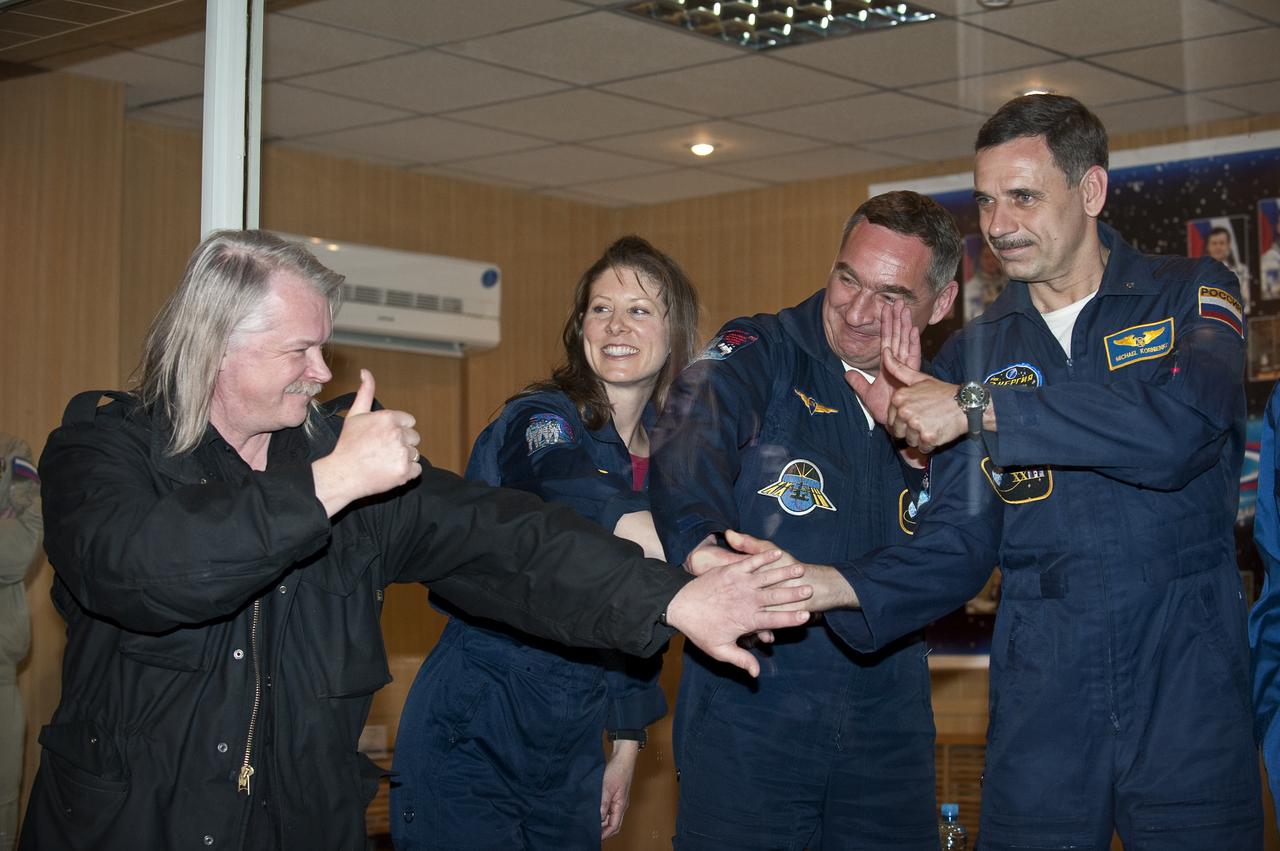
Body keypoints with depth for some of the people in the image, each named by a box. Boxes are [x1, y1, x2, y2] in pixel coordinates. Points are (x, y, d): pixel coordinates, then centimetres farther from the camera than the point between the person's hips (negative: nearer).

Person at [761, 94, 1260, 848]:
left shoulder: (1190, 297, 1)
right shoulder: (973, 352, 10)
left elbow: (1179, 428, -21)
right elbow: (957, 545, 6)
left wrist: (980, 409, -18)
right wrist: (830, 586, -12)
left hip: (1186, 686, -2)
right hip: (1042, 704, 3)